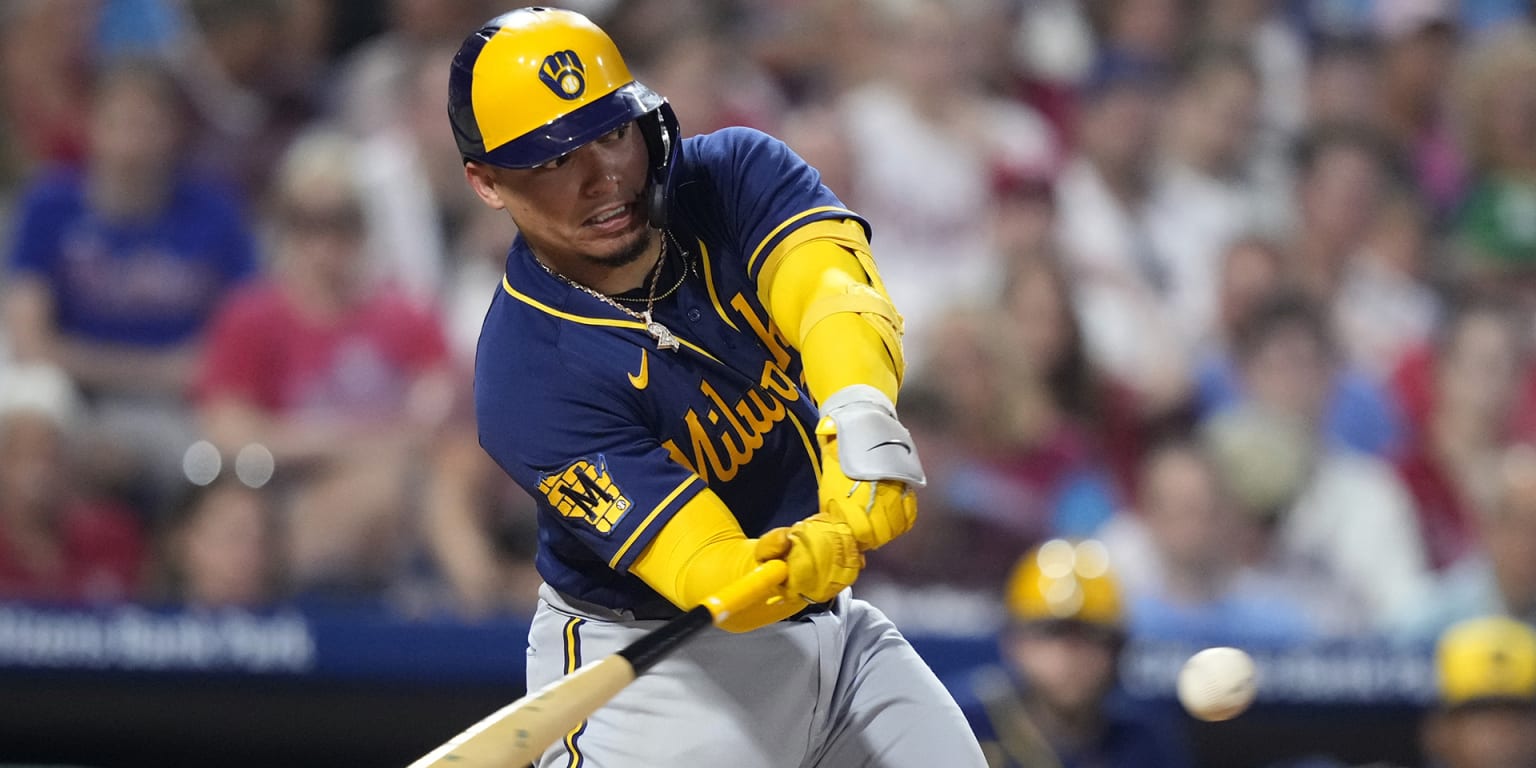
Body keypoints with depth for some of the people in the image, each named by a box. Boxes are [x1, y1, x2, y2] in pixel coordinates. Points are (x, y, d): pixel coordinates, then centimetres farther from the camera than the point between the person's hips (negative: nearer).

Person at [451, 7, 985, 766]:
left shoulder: (735, 175, -11)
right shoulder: (529, 377, -26)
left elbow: (833, 284, -32)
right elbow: (718, 580, -32)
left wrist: (859, 410, -53)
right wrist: (838, 543, -53)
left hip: (829, 622, 5)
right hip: (650, 668, -5)